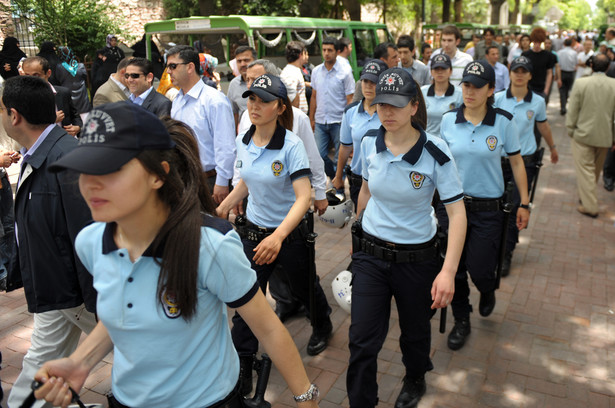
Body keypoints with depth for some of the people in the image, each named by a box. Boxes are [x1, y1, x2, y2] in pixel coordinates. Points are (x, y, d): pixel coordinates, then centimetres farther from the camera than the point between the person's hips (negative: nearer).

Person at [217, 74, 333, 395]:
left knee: (303, 288, 19)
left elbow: (304, 197, -29)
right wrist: (221, 209, 16)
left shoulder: (291, 145, -21)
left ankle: (322, 327, 53)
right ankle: (242, 369, 18)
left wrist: (278, 236, -40)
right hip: (253, 231, 4)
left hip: (289, 234, -4)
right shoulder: (243, 142, -3)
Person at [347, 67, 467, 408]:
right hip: (370, 254, 2)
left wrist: (448, 271, -27)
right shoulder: (369, 142, -5)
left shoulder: (434, 152, -17)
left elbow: (457, 213, -18)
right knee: (361, 341, 0)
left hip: (417, 258, -2)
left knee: (415, 331, 20)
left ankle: (415, 380, 52)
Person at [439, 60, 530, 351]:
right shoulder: (448, 120, -2)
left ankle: (488, 291, 38)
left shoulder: (503, 122, -7)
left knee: (479, 270, -1)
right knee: (455, 270, 8)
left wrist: (524, 203, 3)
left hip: (487, 209, -2)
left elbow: (516, 163, 2)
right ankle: (461, 322, 30)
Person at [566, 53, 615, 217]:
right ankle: (587, 193, 41)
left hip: (583, 134, -3)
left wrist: (570, 130, 5)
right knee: (596, 169, 21)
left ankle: (590, 206, 3)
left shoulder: (581, 83, -14)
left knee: (585, 169, 3)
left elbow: (572, 111, -9)